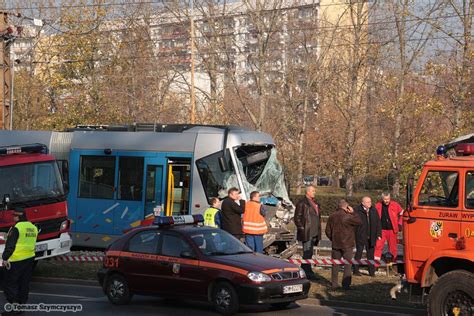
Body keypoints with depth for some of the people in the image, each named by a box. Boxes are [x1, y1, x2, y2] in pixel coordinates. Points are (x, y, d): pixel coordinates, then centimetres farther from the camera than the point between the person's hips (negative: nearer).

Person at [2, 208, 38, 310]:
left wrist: (5, 258, -15)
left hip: (16, 260, -8)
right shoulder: (33, 227, 10)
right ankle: (22, 304, 19)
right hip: (30, 259, 8)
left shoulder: (16, 228, -15)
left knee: (10, 284, -2)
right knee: (24, 284, 14)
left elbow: (10, 245, -18)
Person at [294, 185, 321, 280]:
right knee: (307, 253, -7)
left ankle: (304, 270, 20)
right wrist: (302, 229, -16)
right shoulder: (302, 203, -9)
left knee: (309, 253, 12)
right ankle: (308, 272, -4)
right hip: (306, 233, -8)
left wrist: (318, 232, 17)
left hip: (314, 232, 8)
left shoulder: (315, 203, 17)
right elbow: (297, 218, -11)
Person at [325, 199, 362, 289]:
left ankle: (334, 283, 12)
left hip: (335, 244, 5)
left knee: (335, 264, 11)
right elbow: (359, 222, -9)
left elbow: (328, 231, 8)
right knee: (347, 265, 3)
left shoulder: (332, 217, 3)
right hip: (347, 245, -5)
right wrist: (352, 213, -4)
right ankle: (346, 284, 1)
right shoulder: (348, 217, -16)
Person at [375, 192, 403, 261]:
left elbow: (401, 214, 9)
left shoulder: (395, 205, -5)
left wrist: (399, 224, 4)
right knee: (378, 245, -7)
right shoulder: (378, 206, -2)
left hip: (392, 229, 0)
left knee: (392, 246, 10)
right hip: (382, 230, 0)